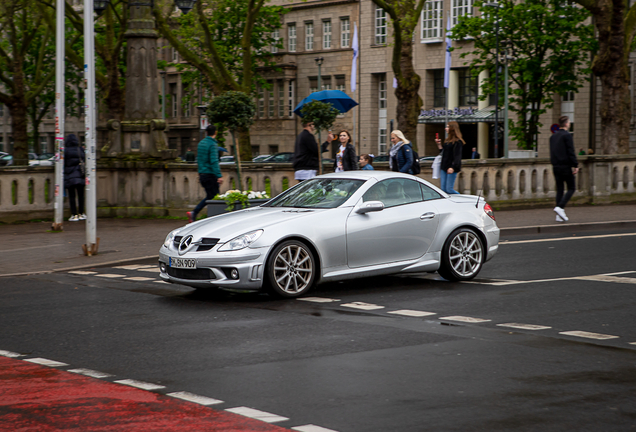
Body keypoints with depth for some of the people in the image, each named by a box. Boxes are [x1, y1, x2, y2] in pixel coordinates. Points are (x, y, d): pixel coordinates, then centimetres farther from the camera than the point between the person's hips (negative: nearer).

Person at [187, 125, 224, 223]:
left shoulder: (201, 143, 12)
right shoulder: (212, 144, -13)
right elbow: (214, 161, -21)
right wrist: (219, 176, -23)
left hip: (202, 174, 8)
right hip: (210, 174, -8)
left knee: (209, 197, 13)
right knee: (213, 197, -1)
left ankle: (194, 213, 5)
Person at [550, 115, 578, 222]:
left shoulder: (553, 137, 12)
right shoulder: (567, 135, -10)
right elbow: (571, 152, -15)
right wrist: (575, 165, -11)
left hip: (556, 166, 7)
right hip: (566, 166, -7)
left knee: (559, 190, 9)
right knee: (571, 188, 2)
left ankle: (559, 215, 6)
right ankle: (560, 207, -16)